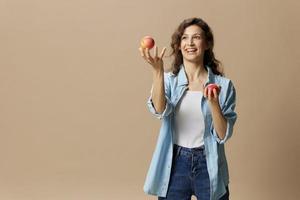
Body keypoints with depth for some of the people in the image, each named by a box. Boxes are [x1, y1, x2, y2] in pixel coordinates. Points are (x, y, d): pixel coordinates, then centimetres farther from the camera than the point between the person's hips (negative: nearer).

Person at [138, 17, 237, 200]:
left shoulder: (223, 85, -2)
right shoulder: (169, 80, 0)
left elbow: (224, 135, -5)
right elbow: (160, 110, -21)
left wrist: (213, 103, -19)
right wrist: (158, 71, -32)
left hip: (208, 166, 0)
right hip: (175, 165, 0)